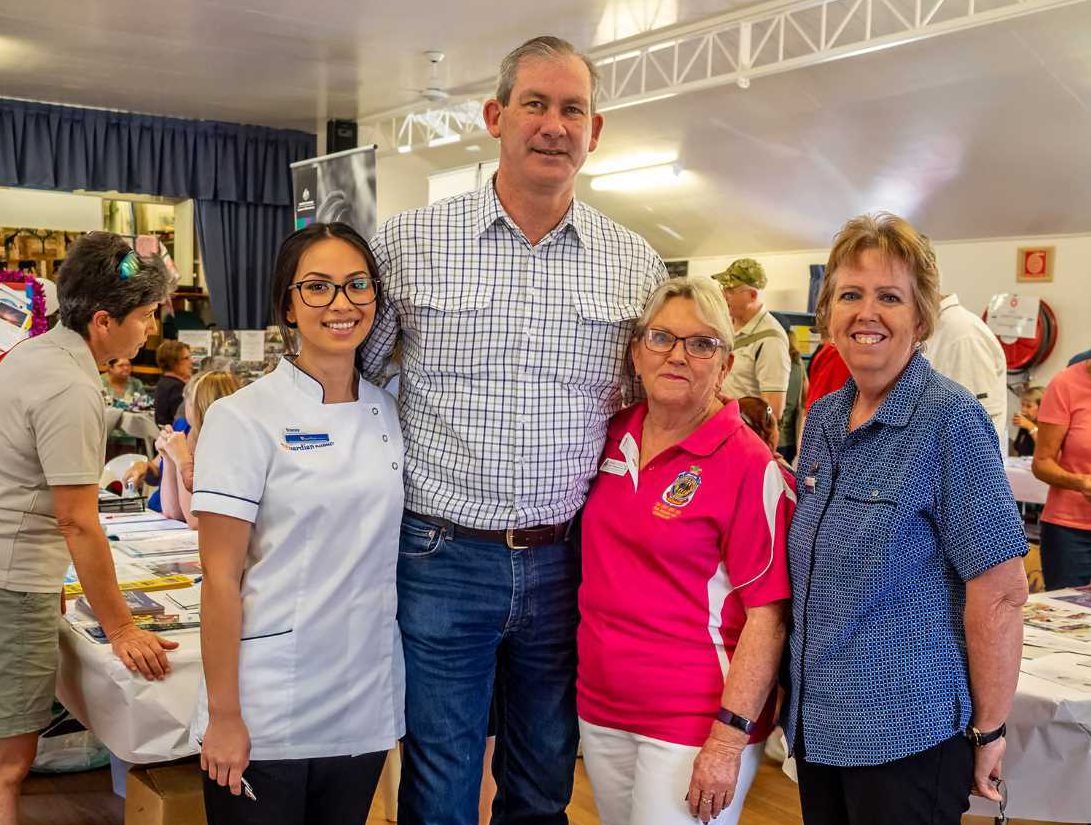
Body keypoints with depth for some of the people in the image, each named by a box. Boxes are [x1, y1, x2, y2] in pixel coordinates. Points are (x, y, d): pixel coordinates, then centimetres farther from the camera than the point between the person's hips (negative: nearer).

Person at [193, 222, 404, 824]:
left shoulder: (389, 413, 5)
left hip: (366, 709, 5)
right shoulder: (244, 418, -9)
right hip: (267, 716, -4)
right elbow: (221, 577, -10)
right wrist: (222, 715, -11)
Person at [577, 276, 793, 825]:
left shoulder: (750, 465, -13)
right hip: (601, 707, 6)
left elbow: (767, 614, -14)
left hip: (695, 722, -6)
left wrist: (730, 738, -18)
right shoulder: (614, 435, 4)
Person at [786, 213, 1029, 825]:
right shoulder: (823, 418, 6)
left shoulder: (950, 419, -15)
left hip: (909, 732, -6)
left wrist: (989, 731, -13)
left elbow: (1002, 592, -16)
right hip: (817, 723, 7)